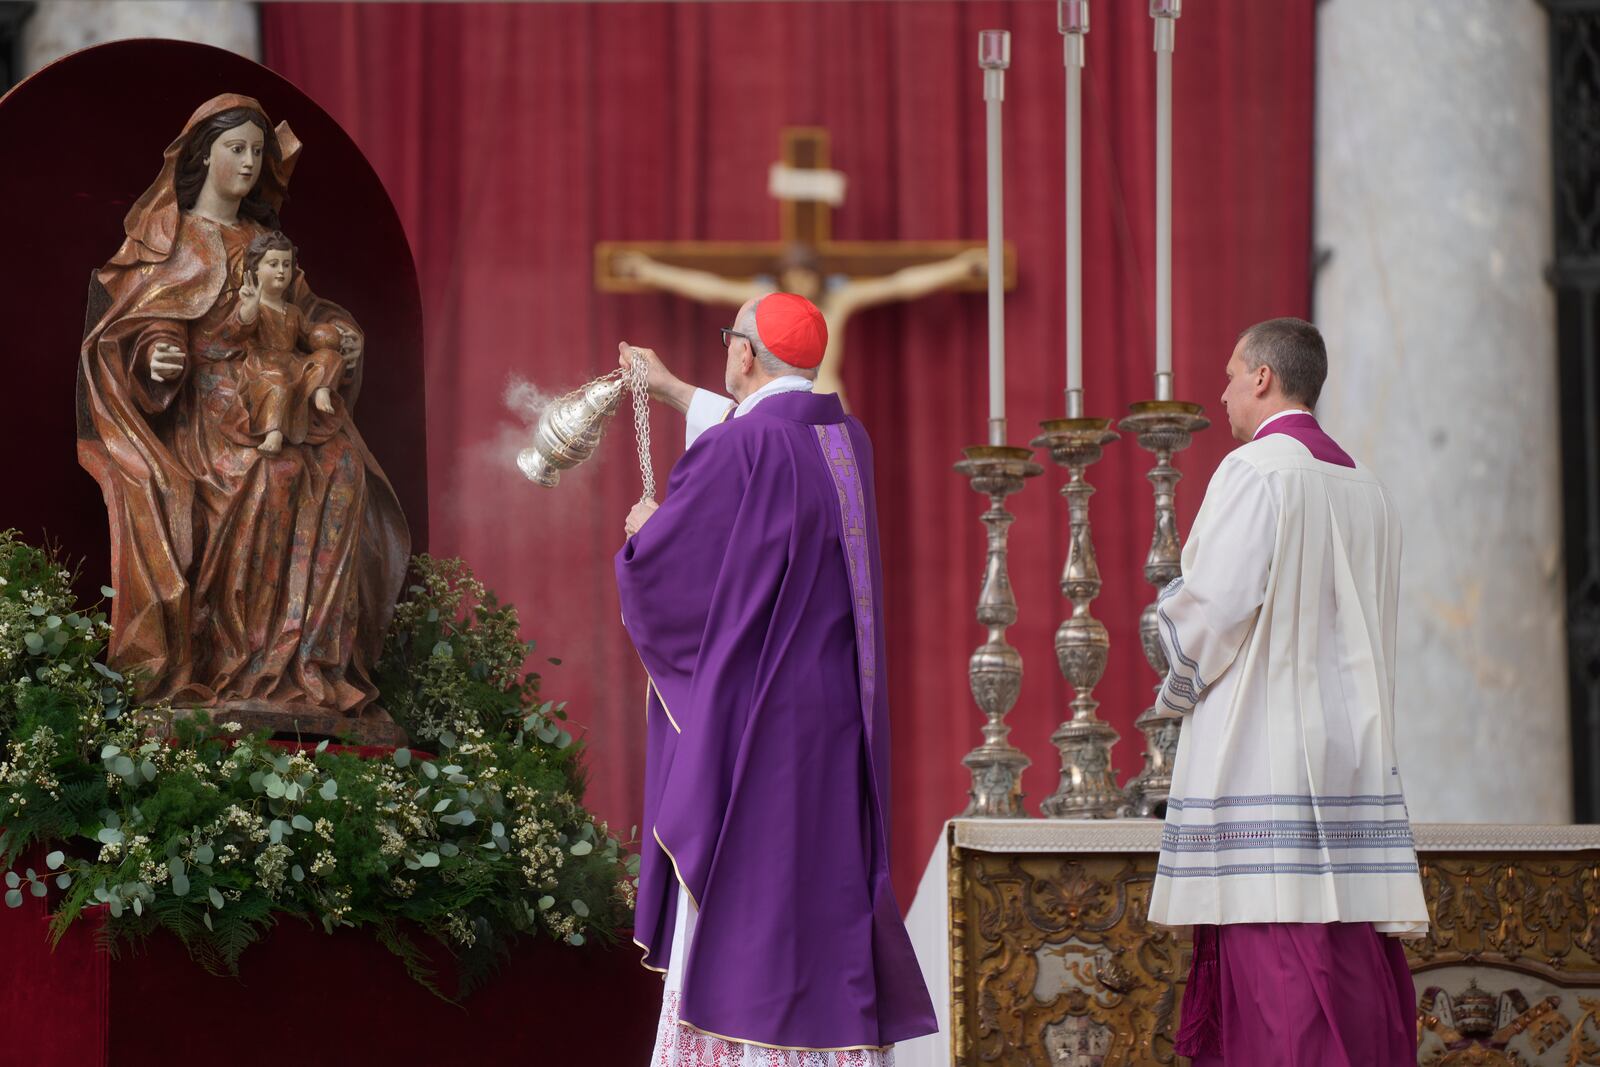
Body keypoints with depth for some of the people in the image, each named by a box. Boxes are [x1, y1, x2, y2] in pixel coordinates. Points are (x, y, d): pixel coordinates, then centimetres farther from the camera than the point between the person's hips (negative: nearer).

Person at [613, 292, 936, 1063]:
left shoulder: (733, 450, -16)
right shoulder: (849, 442, 8)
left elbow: (656, 568, -13)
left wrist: (646, 527, 11)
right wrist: (671, 392, 42)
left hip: (748, 717, -7)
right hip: (837, 731, 7)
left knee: (732, 915, -2)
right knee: (829, 894, 9)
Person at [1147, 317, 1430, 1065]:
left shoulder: (1256, 471, -9)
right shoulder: (1367, 492, 15)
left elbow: (1214, 606, -16)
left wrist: (1180, 686, 3)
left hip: (1260, 748, -8)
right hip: (1350, 748, 8)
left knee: (1277, 976, -9)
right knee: (1353, 966, 7)